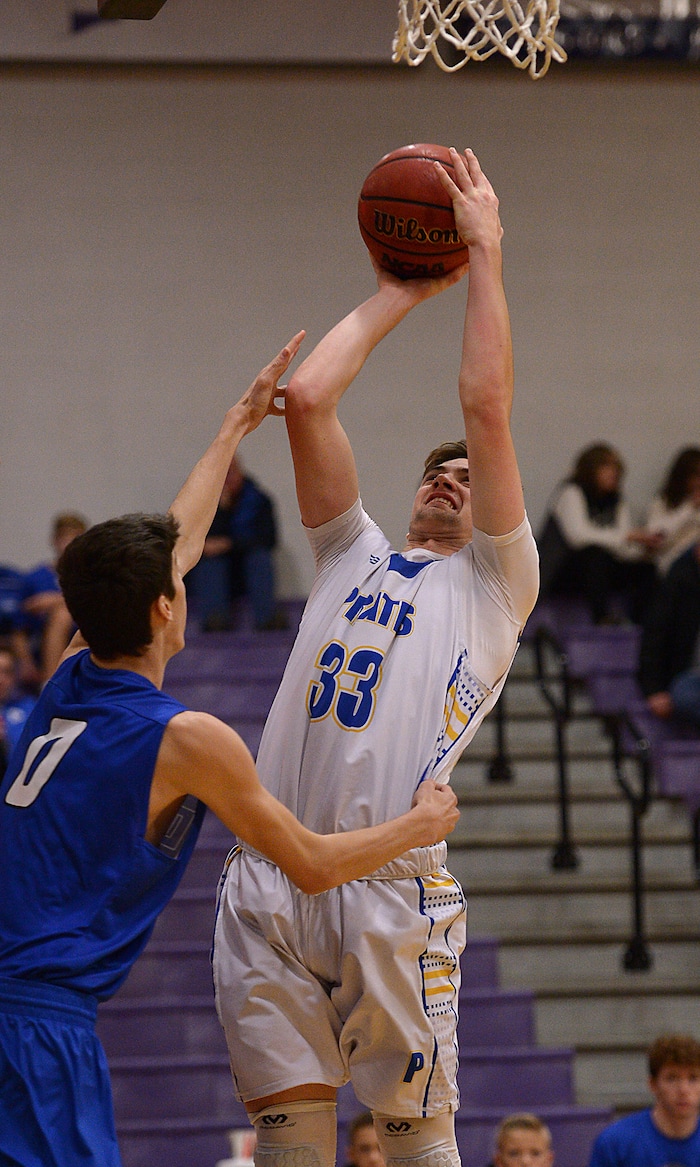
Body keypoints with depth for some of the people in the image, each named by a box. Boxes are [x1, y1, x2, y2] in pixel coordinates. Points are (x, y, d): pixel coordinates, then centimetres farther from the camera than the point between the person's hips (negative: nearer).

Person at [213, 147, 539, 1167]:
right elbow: (307, 401, 18)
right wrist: (395, 295, 24)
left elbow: (487, 406, 6)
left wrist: (485, 255, 12)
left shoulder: (493, 584, 14)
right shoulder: (353, 555, 27)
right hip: (272, 880, 4)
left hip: (391, 885, -4)